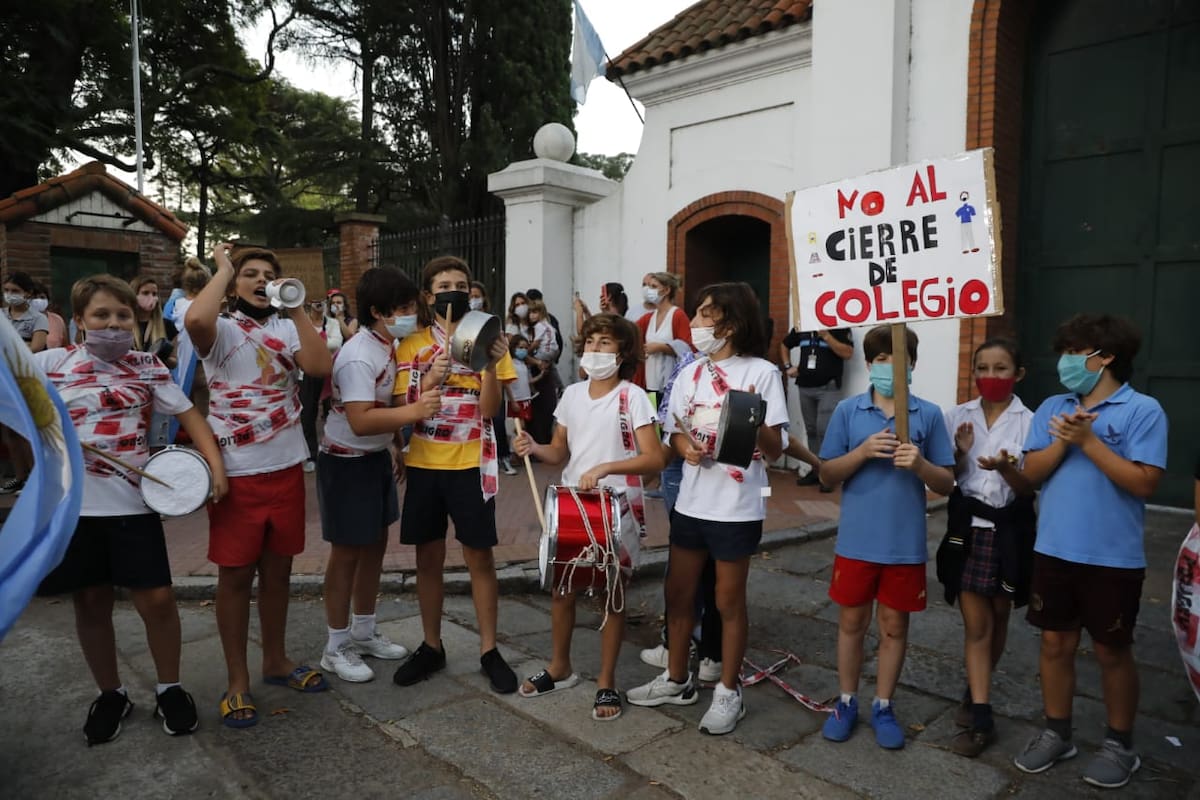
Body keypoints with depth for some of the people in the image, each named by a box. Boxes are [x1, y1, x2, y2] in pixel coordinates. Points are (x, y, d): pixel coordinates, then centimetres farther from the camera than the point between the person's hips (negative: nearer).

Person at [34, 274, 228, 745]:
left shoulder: (147, 368, 2)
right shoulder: (50, 364, 2)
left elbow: (188, 414, 1)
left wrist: (215, 465, -11)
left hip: (133, 502, -1)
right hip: (72, 505, 1)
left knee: (156, 599, -1)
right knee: (90, 603, 12)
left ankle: (168, 688, 21)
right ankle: (110, 694, 31)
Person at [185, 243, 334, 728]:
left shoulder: (286, 328, 6)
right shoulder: (222, 329, -5)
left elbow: (321, 367, -11)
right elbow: (195, 319, -30)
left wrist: (297, 308, -9)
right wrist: (223, 269, -14)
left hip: (285, 468, 4)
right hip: (237, 474, -4)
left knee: (277, 569, 16)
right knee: (236, 575, 6)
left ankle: (276, 661, 33)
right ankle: (237, 681, 20)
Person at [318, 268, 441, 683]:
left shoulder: (391, 345, 4)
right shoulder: (359, 357, -25)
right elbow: (360, 421, -32)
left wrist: (397, 446, 19)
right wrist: (415, 411, -39)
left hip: (377, 457, 9)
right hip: (347, 462, -9)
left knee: (376, 544, 16)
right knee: (347, 551, 3)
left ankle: (364, 632, 33)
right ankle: (336, 648, 19)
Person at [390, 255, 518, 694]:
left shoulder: (485, 339, -1)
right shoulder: (412, 345, 2)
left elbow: (490, 409, -8)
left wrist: (491, 364, -24)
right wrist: (430, 381, -22)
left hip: (471, 464, -1)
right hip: (425, 464, 2)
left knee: (480, 557, 5)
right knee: (428, 558, 10)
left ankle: (489, 649, 18)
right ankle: (431, 646, 26)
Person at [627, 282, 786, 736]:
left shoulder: (762, 372, -10)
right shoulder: (690, 374, 7)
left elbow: (774, 450, -10)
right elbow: (677, 433, 9)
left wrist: (756, 426, -31)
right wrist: (686, 447, -14)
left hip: (737, 508, -5)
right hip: (691, 502, 6)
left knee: (729, 602, 7)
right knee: (678, 594, 14)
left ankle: (729, 693, 25)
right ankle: (677, 681, 33)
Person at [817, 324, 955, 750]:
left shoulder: (929, 414, -2)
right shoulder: (847, 410, -3)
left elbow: (946, 484, 0)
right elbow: (827, 474, -1)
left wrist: (919, 464, -21)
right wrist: (863, 451, -17)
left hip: (905, 544, 0)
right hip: (856, 541, 0)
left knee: (894, 626, 13)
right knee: (851, 622, 12)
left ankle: (884, 707, 30)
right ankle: (847, 702, 30)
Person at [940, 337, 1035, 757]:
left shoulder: (1030, 421, -6)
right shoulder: (958, 416, 0)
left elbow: (1028, 490, -8)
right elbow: (946, 476, 5)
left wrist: (1006, 468, -28)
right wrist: (962, 453, -15)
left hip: (1009, 529, -1)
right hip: (968, 526, 1)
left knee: (997, 618, 15)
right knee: (975, 624, 0)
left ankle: (974, 694, 35)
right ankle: (981, 718, 6)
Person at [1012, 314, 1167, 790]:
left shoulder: (1143, 410, -9)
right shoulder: (1051, 408, 5)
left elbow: (1144, 482, -16)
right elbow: (1031, 473, 2)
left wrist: (1088, 440, -18)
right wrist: (1062, 442, -15)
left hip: (1113, 557, -4)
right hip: (1054, 550, 4)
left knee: (1112, 652, 12)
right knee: (1055, 644, 13)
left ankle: (1119, 745, 31)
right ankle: (1056, 734, 30)